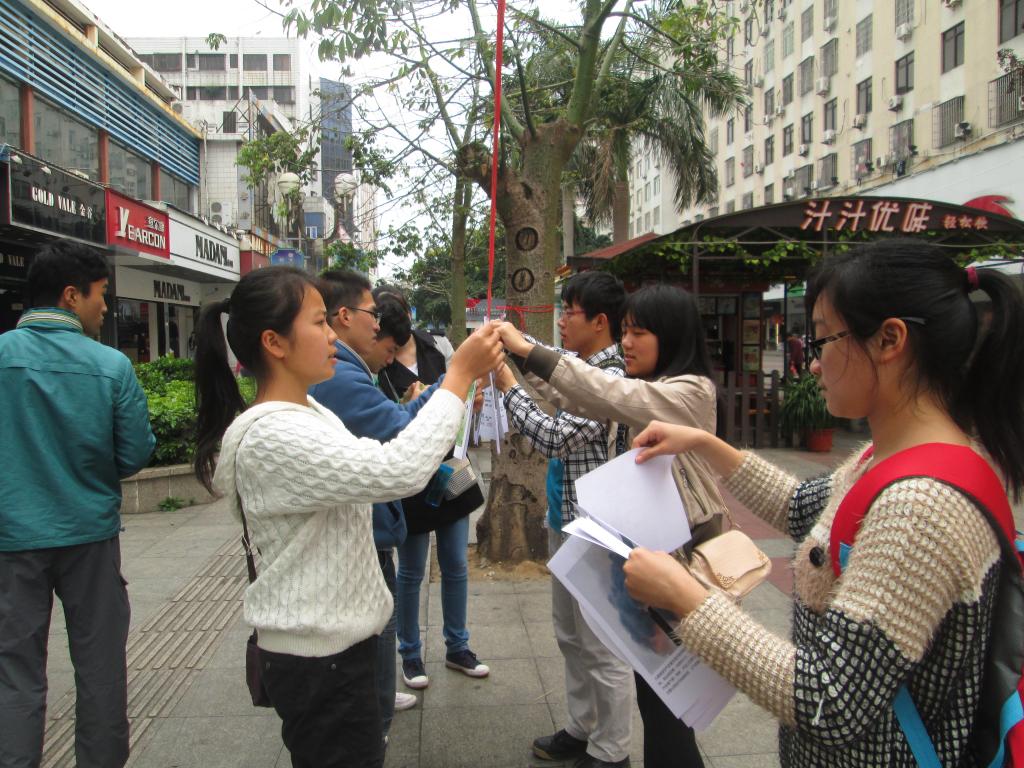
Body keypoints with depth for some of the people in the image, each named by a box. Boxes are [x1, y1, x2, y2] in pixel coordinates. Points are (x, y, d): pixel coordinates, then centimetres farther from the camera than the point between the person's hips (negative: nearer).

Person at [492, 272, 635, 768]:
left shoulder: (612, 379, -20)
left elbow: (555, 436, -27)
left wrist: (508, 386, -17)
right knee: (571, 635, 21)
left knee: (602, 647, 5)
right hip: (565, 520, 10)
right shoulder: (581, 369, 8)